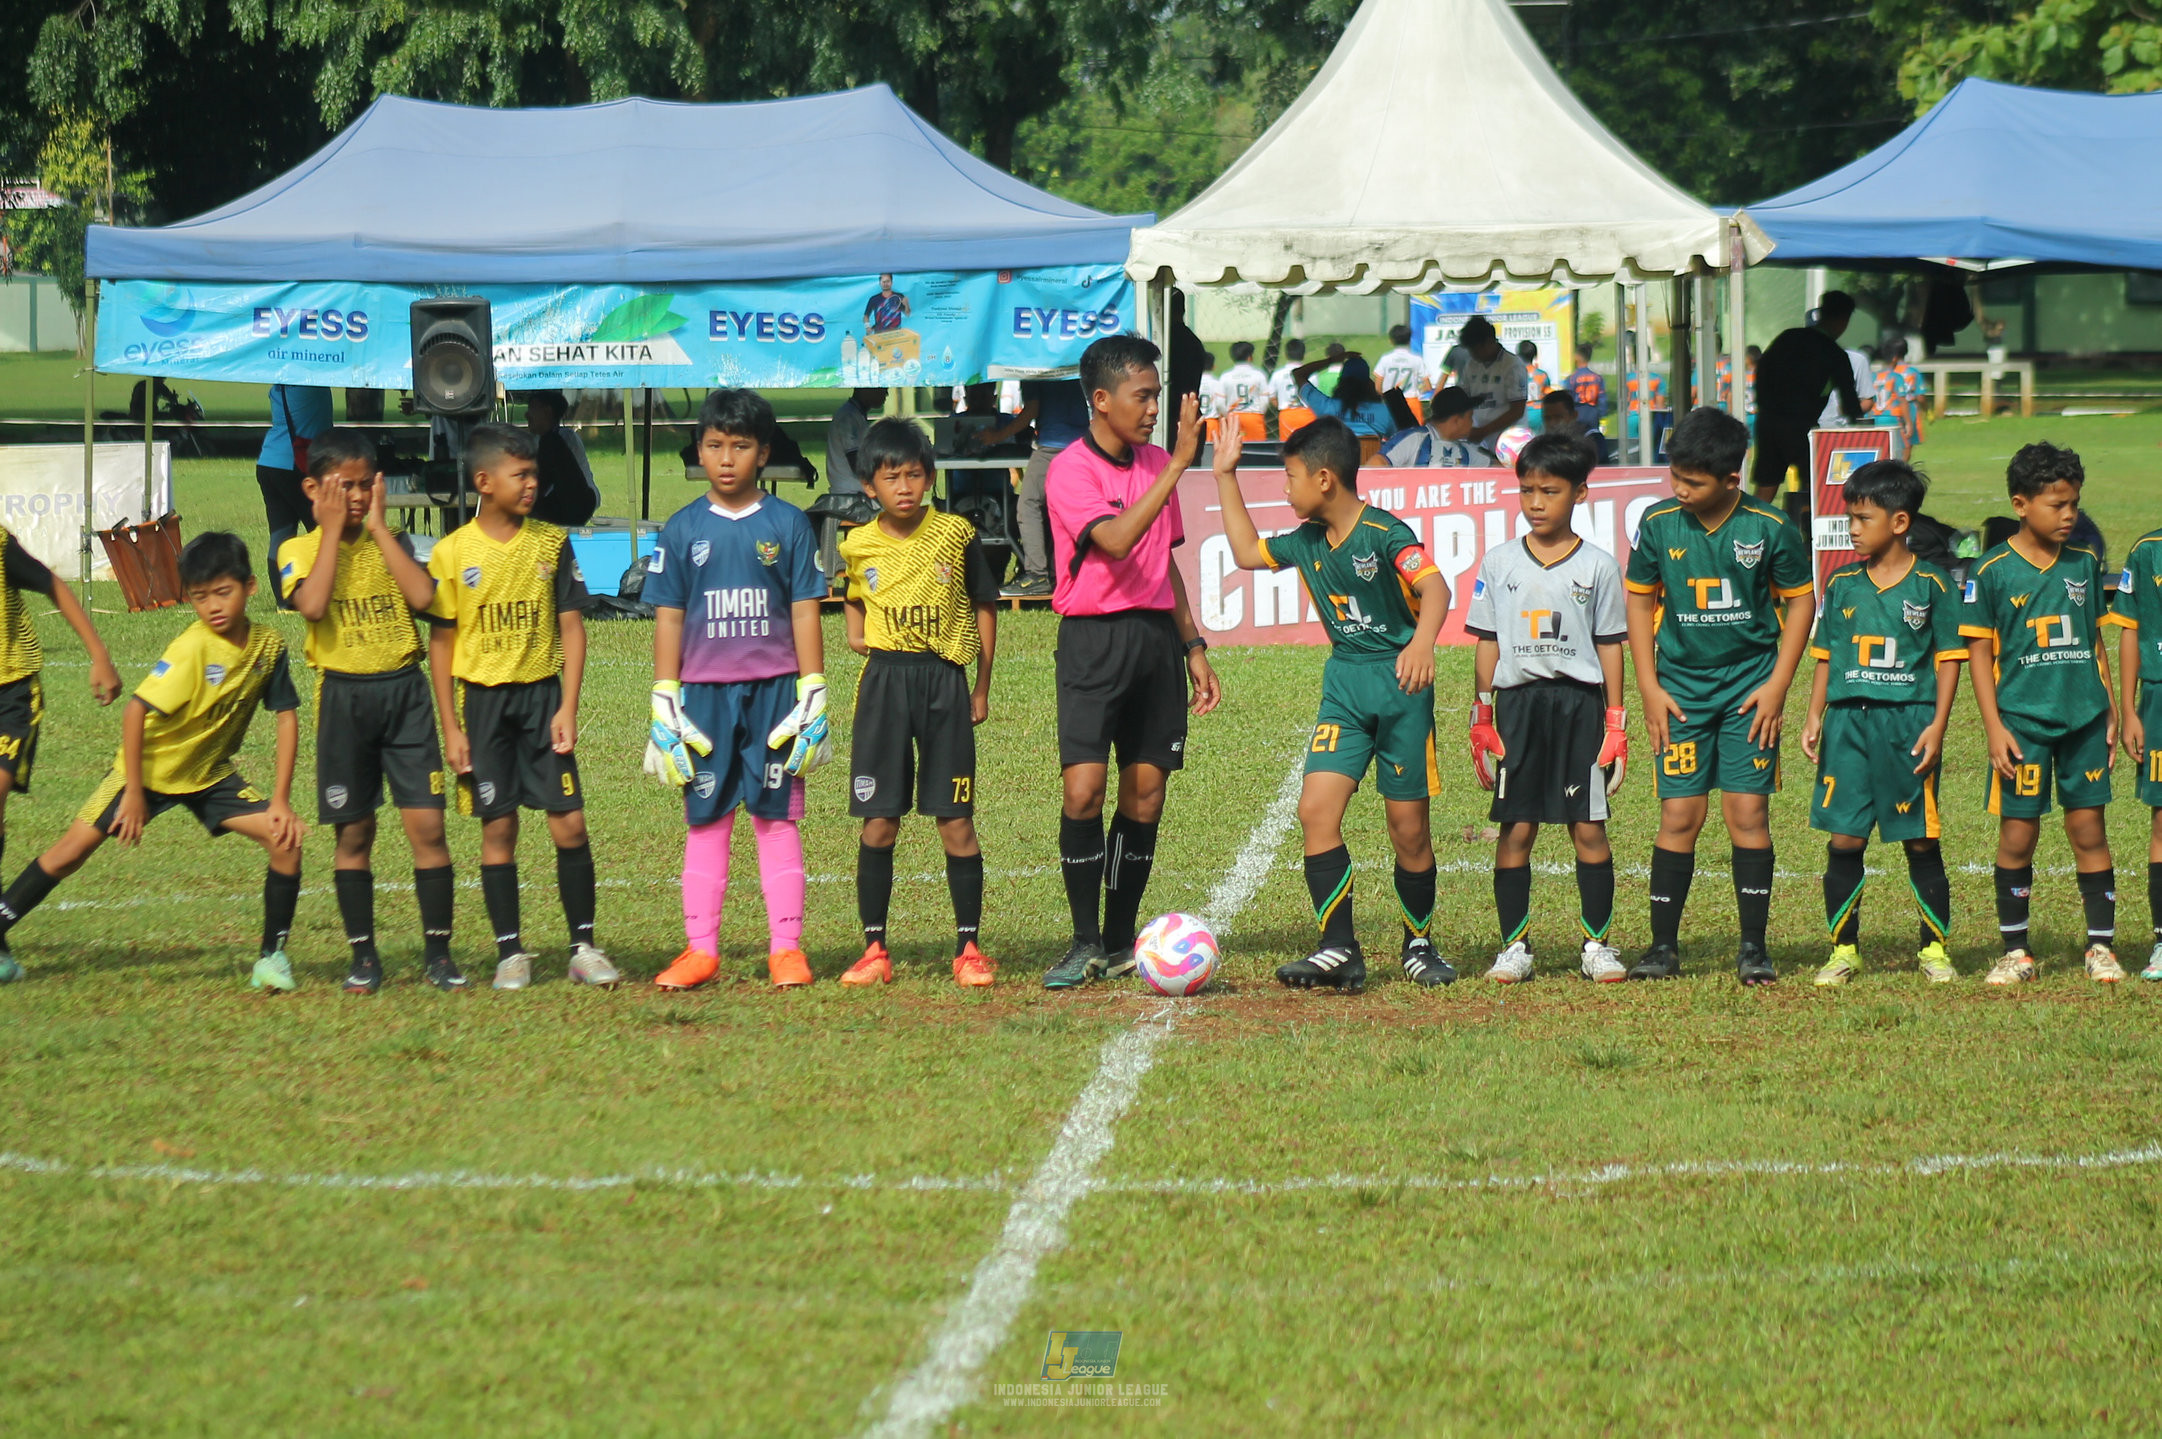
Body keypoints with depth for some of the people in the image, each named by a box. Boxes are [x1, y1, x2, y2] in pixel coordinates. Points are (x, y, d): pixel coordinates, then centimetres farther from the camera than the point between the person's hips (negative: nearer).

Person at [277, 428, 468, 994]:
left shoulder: (391, 543, 8)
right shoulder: (300, 551, 0)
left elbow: (422, 596, -11)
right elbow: (313, 605, -20)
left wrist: (377, 524, -7)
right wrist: (333, 529, -13)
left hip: (404, 692, 1)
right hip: (344, 694, -1)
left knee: (427, 824, -5)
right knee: (354, 832, 4)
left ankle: (438, 952, 2)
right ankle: (363, 956, 13)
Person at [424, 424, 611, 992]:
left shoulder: (552, 544, 2)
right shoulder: (453, 553, -3)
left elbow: (571, 628, 4)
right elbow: (440, 642, 2)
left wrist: (567, 708, -6)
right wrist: (451, 728, -2)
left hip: (542, 692, 1)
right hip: (482, 697, -1)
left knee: (569, 822, -5)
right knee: (498, 827, 3)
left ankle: (584, 946, 4)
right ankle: (510, 952, 10)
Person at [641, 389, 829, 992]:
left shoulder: (787, 525, 2)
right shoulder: (682, 530, 5)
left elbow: (805, 613, 2)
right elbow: (668, 620, 6)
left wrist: (813, 699, -1)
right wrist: (665, 705, 1)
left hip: (773, 690, -1)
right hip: (705, 691, 1)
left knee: (777, 817, 1)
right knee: (705, 819, 4)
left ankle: (786, 948, 4)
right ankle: (700, 949, 8)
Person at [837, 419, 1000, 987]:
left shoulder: (957, 536, -3)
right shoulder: (858, 546, 3)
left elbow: (984, 608, 9)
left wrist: (982, 688, 9)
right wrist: (856, 634, 4)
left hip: (944, 682, -1)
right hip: (883, 683, 1)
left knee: (956, 821, -1)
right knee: (878, 822, 1)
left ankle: (968, 947, 6)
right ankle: (874, 948, 7)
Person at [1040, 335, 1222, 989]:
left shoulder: (1157, 466, 13)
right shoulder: (1071, 470, -9)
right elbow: (1115, 540, -26)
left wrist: (1193, 647, 20)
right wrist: (1178, 464, -28)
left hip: (1157, 635, 6)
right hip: (1094, 638, -6)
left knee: (1146, 798, 4)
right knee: (1083, 790, -13)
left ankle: (1121, 945, 12)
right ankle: (1085, 946, -5)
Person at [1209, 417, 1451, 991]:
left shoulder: (1384, 534, -15)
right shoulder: (1307, 542, 8)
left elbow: (1434, 586, -28)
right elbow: (1247, 552, 25)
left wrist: (1421, 643, -47)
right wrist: (1225, 479, 20)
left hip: (1400, 688, -6)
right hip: (1344, 686, 6)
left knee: (1409, 824, 1)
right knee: (1317, 808, -10)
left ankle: (1420, 945, 21)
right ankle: (1339, 952, -11)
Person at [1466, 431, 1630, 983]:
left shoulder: (1598, 566, 3)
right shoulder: (1499, 563, 7)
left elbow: (1609, 646, 6)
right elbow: (1487, 646, 10)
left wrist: (1616, 725, 2)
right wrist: (1482, 721, 5)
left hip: (1580, 704, -1)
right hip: (1518, 704, 1)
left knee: (1589, 828, -1)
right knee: (1516, 829, 0)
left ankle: (1596, 943, 7)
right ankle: (1514, 945, 5)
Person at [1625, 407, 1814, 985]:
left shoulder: (1770, 528, -9)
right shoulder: (1658, 524, -4)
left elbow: (1800, 600, 2)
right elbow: (1640, 600, 8)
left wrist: (1777, 686, -4)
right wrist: (1649, 687, 2)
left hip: (1749, 691, -1)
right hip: (1680, 689, 1)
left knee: (1748, 812, -5)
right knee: (1679, 815, -1)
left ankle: (1753, 946, 3)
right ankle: (1663, 946, 7)